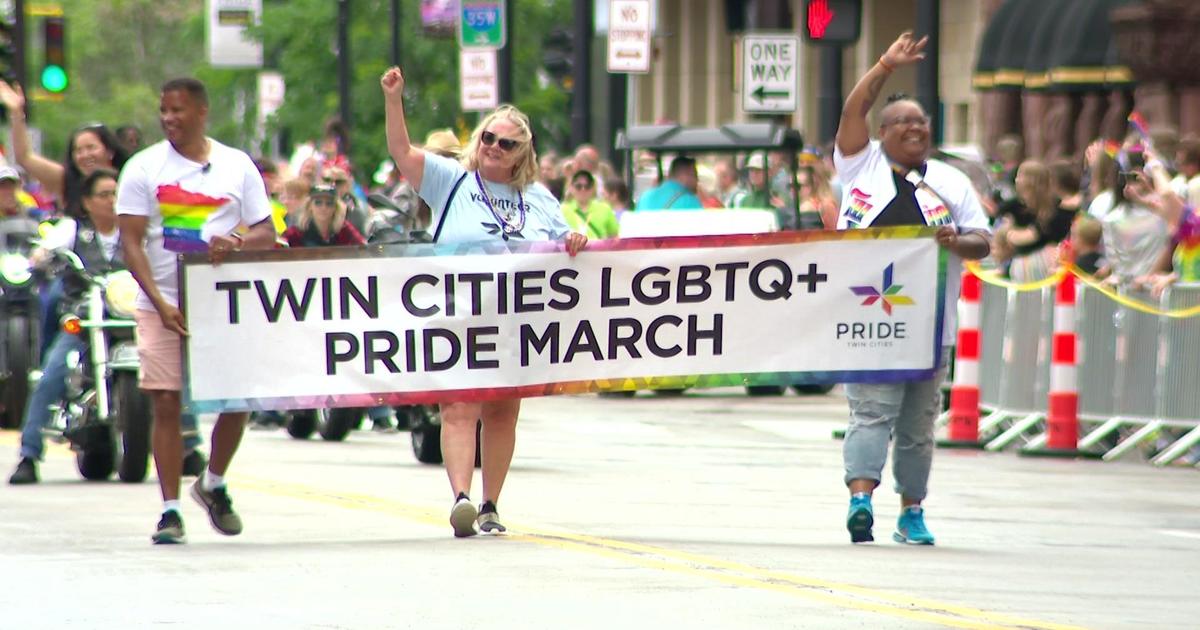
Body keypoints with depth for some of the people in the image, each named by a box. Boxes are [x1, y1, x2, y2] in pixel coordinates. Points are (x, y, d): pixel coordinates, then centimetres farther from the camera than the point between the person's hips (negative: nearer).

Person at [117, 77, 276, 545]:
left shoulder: (237, 166, 7)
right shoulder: (143, 168, 2)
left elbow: (266, 234, 8)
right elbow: (131, 241, -2)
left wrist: (236, 242, -16)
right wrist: (160, 303, -14)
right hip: (163, 304, -1)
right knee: (166, 405, -6)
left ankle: (214, 484, 26)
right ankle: (170, 509, -1)